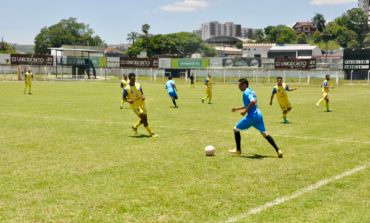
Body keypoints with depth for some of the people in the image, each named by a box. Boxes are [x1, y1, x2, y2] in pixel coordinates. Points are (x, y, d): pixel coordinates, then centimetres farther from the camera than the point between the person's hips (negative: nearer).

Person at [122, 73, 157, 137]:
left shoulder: (138, 85, 3)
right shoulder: (126, 88, -10)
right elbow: (123, 98, -3)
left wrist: (143, 97, -8)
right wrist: (128, 101, -24)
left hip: (141, 104, 6)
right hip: (135, 105, -6)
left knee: (144, 119, 11)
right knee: (144, 118, -15)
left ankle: (135, 127, 37)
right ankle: (151, 133, -7)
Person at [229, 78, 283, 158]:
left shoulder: (246, 92, -10)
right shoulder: (251, 91, 19)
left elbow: (253, 101, -29)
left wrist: (245, 111, -21)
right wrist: (237, 109, 33)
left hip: (251, 117, -9)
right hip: (259, 116, 9)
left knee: (236, 129, 7)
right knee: (264, 133, 12)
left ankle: (238, 150, 14)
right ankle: (278, 150, 4)